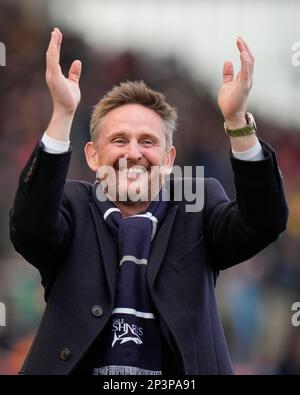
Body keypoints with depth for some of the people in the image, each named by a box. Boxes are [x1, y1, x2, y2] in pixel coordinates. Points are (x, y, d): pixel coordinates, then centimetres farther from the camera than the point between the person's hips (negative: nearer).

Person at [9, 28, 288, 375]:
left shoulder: (197, 208, 11)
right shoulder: (72, 207, 8)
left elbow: (262, 225, -5)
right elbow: (30, 231, -12)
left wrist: (237, 119, -16)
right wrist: (62, 114, -19)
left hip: (180, 375, 1)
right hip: (83, 369, 0)